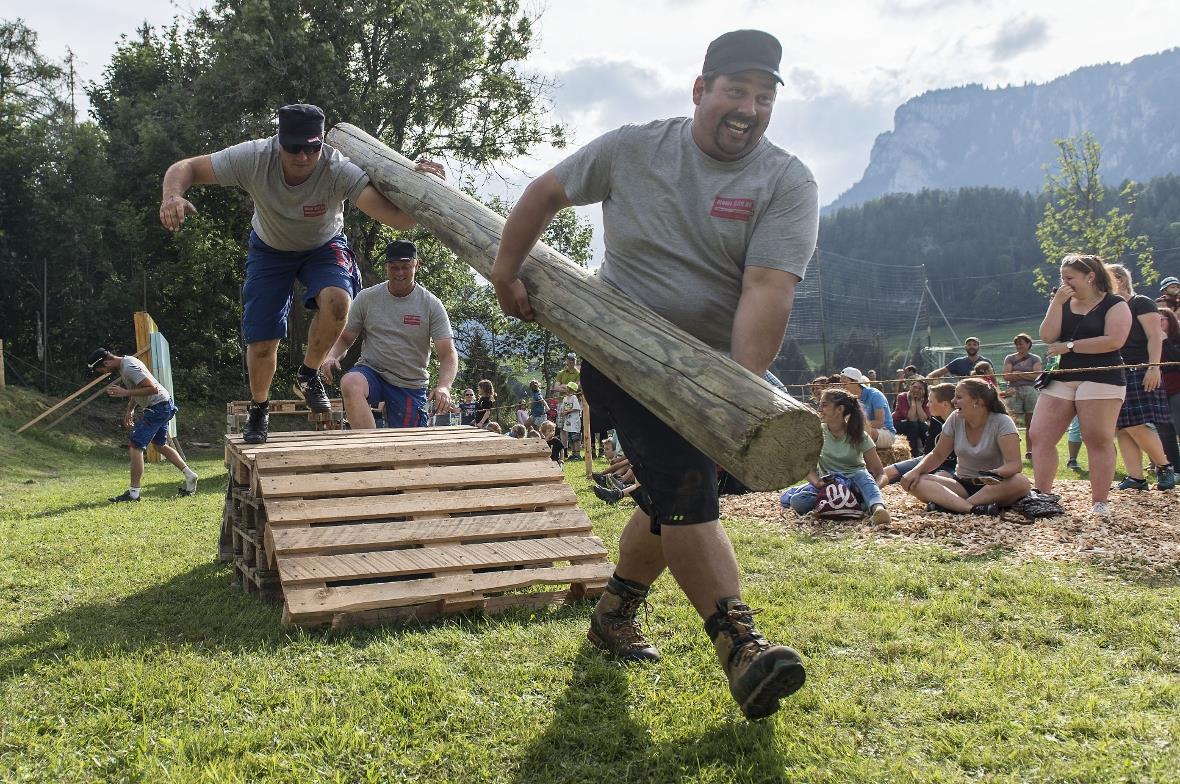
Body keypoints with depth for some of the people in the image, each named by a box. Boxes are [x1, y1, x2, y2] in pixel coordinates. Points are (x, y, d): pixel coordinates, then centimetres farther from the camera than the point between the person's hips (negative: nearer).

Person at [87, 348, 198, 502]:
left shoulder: (128, 367, -22)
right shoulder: (123, 364, 11)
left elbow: (153, 388, -28)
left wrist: (125, 393, -27)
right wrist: (130, 409, 16)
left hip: (158, 407, -11)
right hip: (163, 406, 11)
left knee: (135, 445, -9)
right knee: (161, 445, 22)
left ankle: (133, 492, -6)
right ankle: (189, 475, 25)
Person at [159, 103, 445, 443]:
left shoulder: (340, 170, -36)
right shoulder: (254, 158, -33)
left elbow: (396, 217, -46)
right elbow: (184, 168, -24)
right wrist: (173, 196, -46)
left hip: (323, 246, -1)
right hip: (270, 249, 1)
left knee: (336, 299, -33)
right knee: (261, 341, -2)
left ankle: (308, 375, -5)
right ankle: (259, 408, 29)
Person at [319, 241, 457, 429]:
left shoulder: (431, 304, -4)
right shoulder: (366, 298, 2)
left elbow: (448, 353, -9)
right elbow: (345, 339, 9)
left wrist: (444, 387, -29)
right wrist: (331, 357, -15)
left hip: (410, 385, 0)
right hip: (371, 371, 0)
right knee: (350, 384, -34)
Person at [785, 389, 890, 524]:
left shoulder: (859, 436, -7)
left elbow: (880, 473, -10)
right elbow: (809, 468, -5)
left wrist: (875, 487, -33)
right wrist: (817, 482, -28)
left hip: (854, 482, -1)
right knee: (797, 501, -29)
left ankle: (877, 508, -59)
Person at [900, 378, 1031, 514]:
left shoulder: (1002, 423, -12)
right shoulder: (955, 419, 1)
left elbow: (1015, 464, -21)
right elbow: (937, 456, 7)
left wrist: (995, 474, -42)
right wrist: (916, 471, -12)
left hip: (994, 487, -3)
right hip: (962, 484, 3)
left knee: (1021, 483, -37)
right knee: (914, 482, -21)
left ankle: (947, 504, -36)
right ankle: (973, 508, -41)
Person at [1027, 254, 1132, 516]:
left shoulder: (1115, 305, 0)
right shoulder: (1062, 303, 16)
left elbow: (1114, 340, -16)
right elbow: (1048, 337, 2)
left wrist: (1068, 346, -12)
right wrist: (1057, 303, -5)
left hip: (1100, 379, -5)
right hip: (1061, 379, 6)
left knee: (1098, 441, -5)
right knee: (1039, 436, -3)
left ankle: (1100, 502, 0)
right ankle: (1041, 495, 1)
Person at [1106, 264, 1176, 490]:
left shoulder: (1141, 303, -1)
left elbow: (1155, 336, -10)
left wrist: (1154, 366, -20)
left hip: (1138, 373, -7)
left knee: (1137, 425, -15)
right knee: (1122, 429, 0)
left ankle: (1164, 466, 3)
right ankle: (1136, 478, 0)